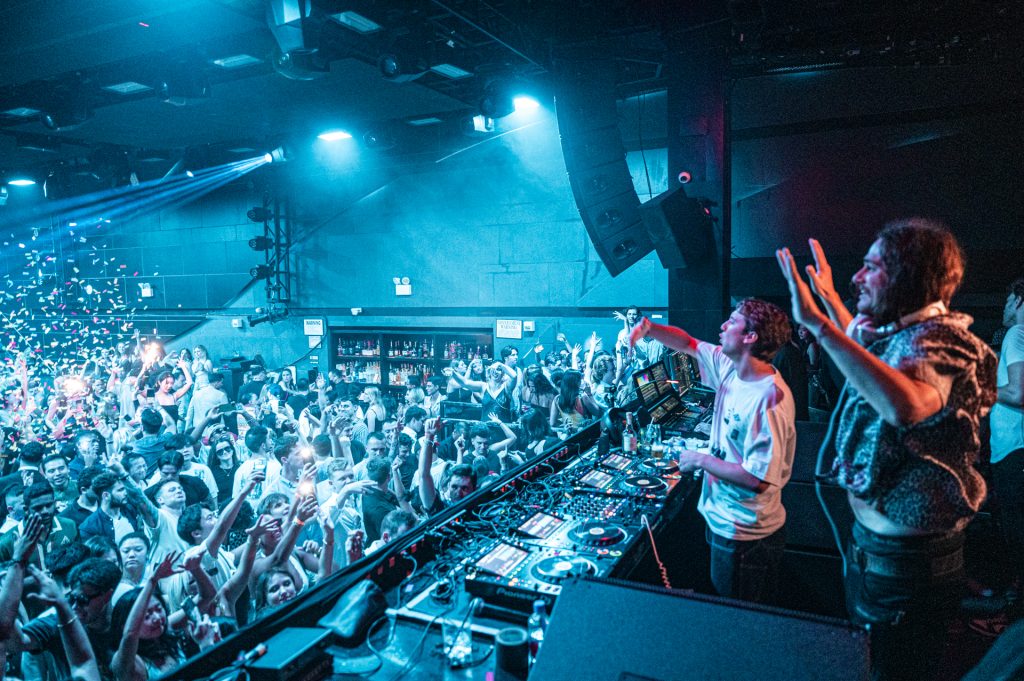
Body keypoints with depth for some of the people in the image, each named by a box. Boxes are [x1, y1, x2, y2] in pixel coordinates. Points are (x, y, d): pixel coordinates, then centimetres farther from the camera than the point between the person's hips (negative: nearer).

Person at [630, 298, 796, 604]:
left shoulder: (769, 398, -29)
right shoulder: (730, 367, -3)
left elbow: (758, 479, -30)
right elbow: (688, 344, 12)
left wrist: (701, 460, -18)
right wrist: (649, 328, -6)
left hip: (745, 535, -8)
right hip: (725, 519, 8)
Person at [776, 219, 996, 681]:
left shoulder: (940, 340, -24)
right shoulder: (890, 334, 3)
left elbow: (905, 404, -47)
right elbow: (860, 346, 29)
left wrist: (817, 323, -45)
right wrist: (829, 296, 24)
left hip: (909, 560, -9)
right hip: (871, 541, 9)